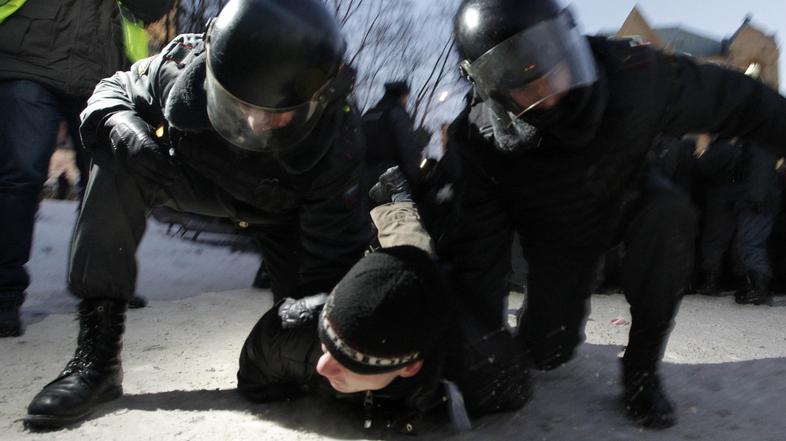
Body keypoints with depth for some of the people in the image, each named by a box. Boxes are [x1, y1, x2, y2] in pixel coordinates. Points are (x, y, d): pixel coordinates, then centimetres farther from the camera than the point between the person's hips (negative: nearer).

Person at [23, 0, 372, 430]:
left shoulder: (339, 147, -37)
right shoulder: (183, 66, -34)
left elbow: (332, 258, -29)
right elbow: (114, 91, -13)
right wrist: (122, 129, -36)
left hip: (284, 214, -1)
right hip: (199, 178, 2)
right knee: (116, 166, -27)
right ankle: (97, 352, -24)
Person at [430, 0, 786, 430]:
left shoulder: (633, 73, -33)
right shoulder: (479, 140, -32)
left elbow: (732, 100, -17)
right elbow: (478, 251, -27)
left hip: (623, 198, 1)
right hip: (556, 238, 0)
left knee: (669, 212, -34)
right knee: (546, 354, -3)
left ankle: (641, 367, -17)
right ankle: (562, 320, 36)